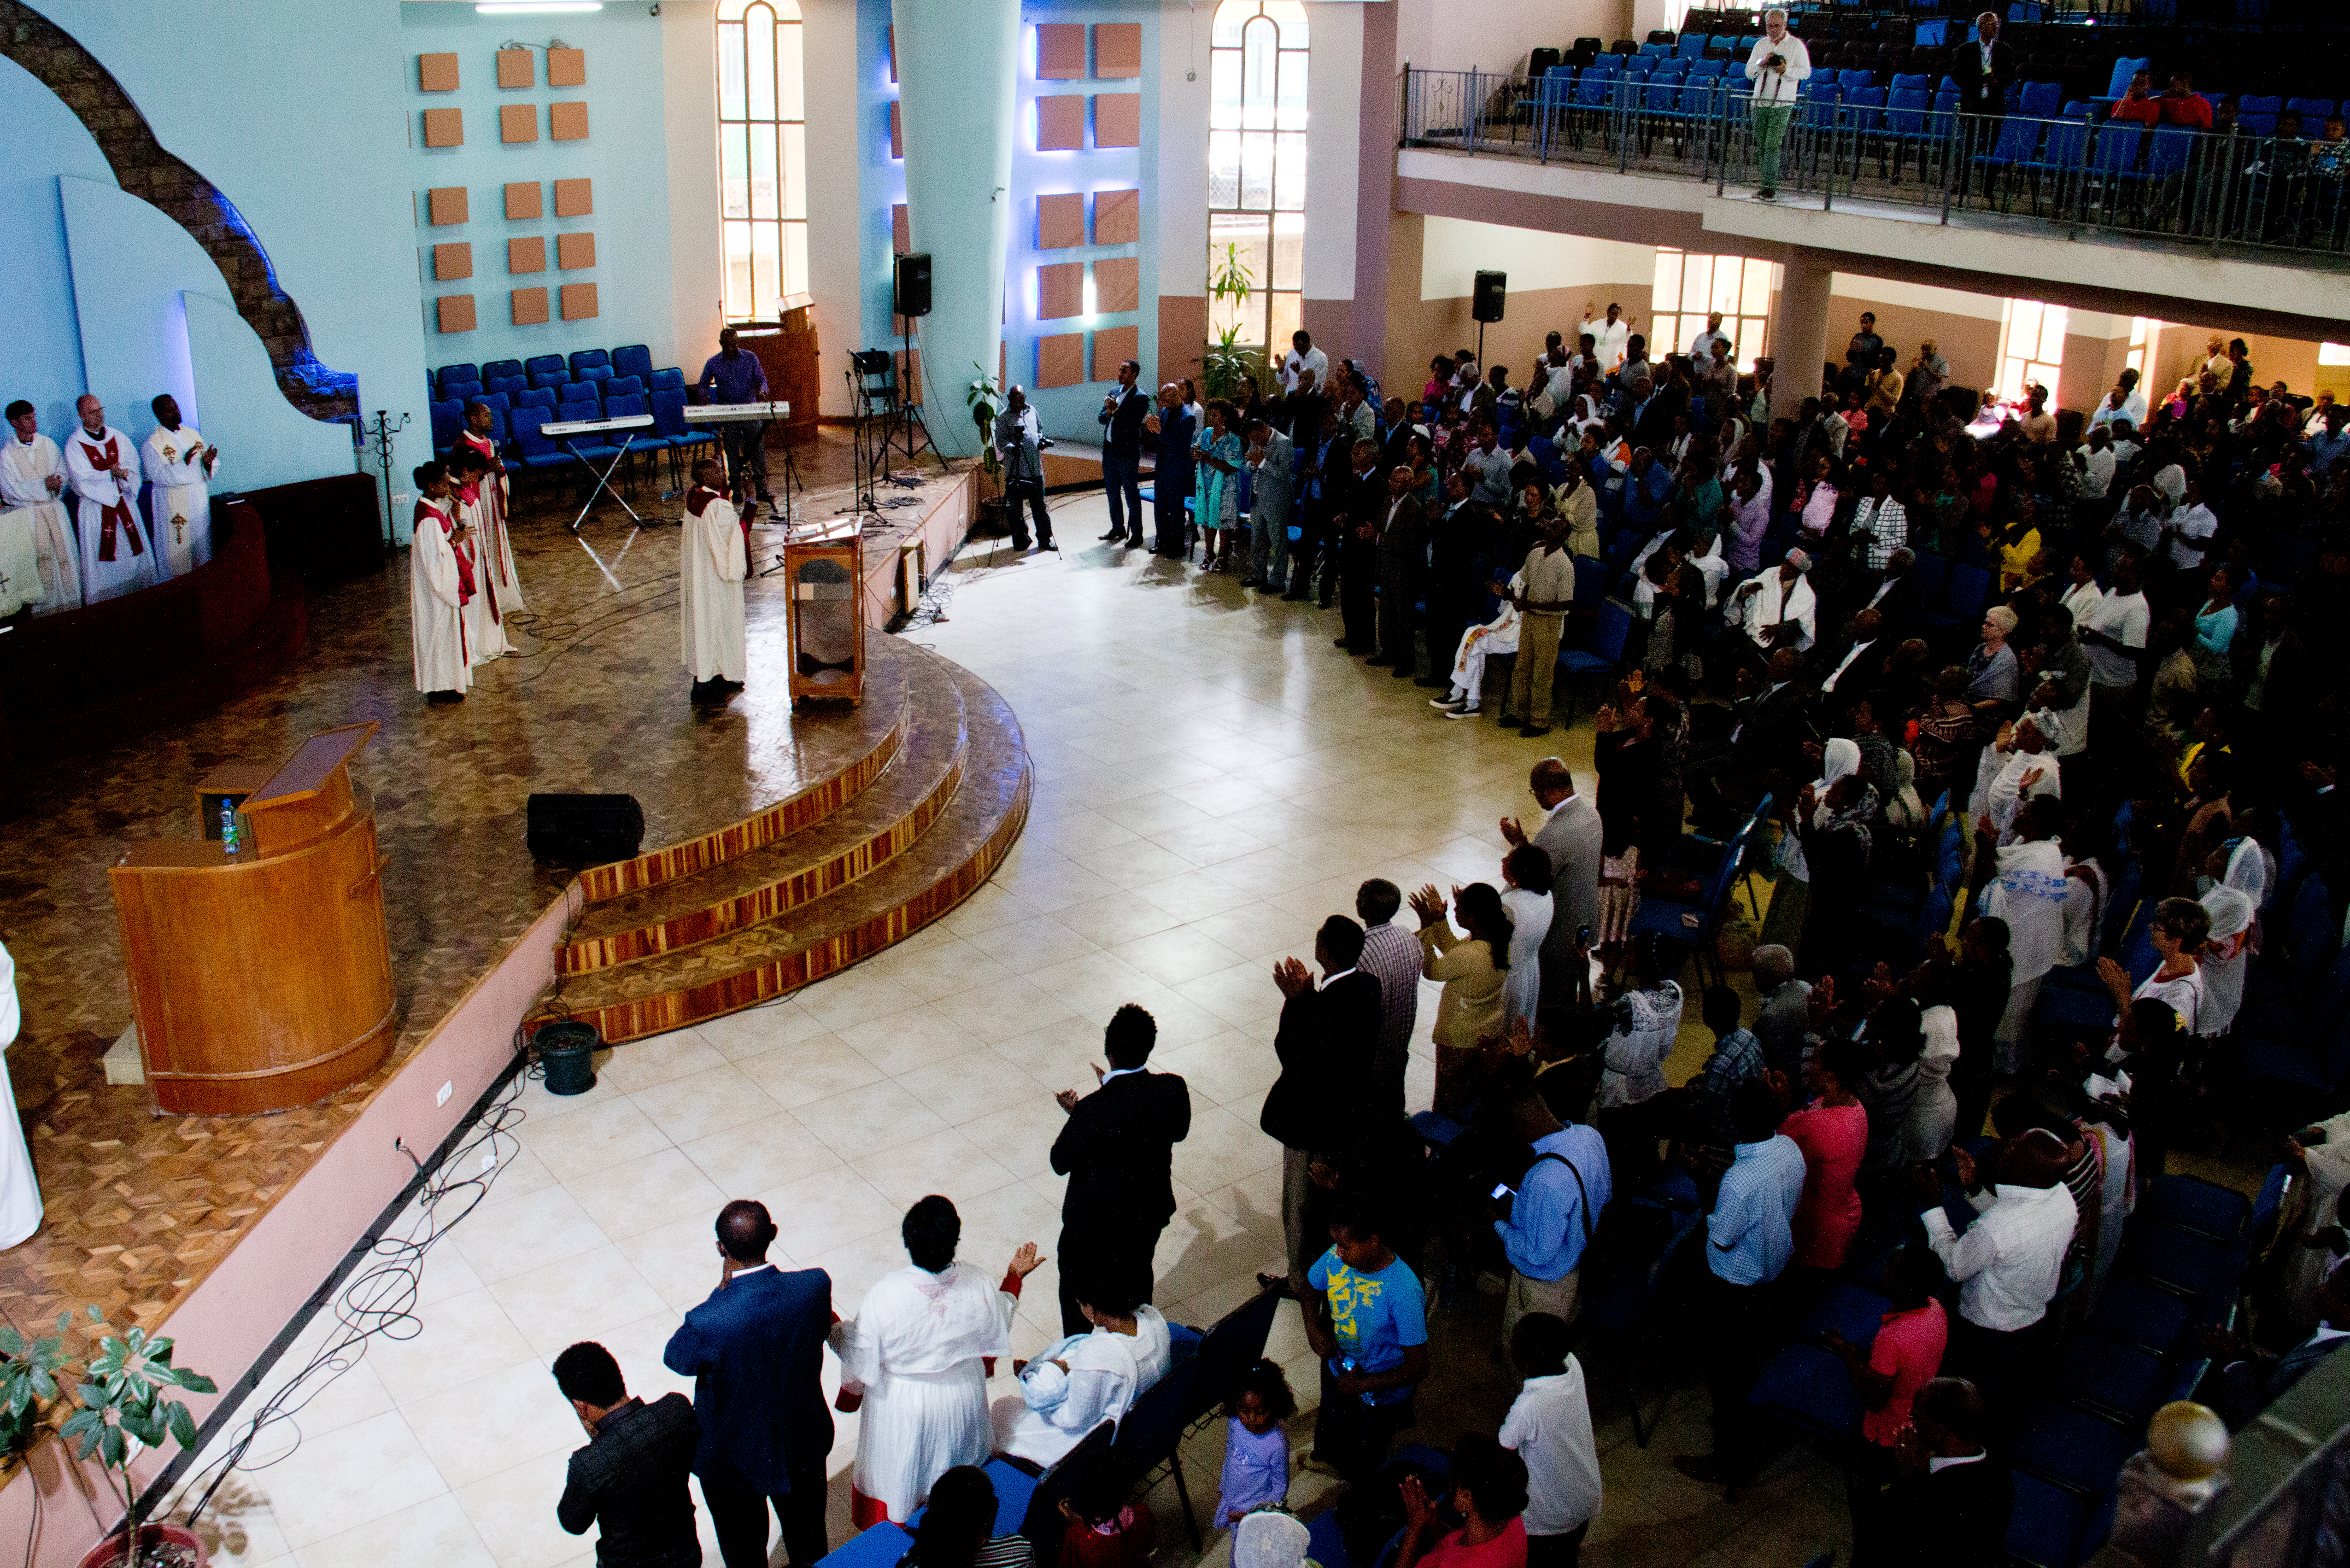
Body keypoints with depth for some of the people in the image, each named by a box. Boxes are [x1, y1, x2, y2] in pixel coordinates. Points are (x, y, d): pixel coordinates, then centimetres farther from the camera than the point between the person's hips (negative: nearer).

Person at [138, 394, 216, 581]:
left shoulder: (194, 435, 9)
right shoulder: (152, 445, -7)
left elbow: (207, 472, 9)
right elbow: (161, 476, -18)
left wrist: (208, 462, -15)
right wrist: (185, 461, -29)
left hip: (199, 502, 5)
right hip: (173, 507, -5)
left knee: (202, 546, 10)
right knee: (179, 553, -2)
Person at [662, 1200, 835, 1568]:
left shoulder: (709, 1322, -38)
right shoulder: (816, 1286, -29)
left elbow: (676, 1359, -15)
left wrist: (723, 1288, -19)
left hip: (733, 1453, -3)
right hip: (802, 1440, 3)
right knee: (808, 1537, 32)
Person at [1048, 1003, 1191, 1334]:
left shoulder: (1095, 1109, -35)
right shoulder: (1173, 1089, -22)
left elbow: (1061, 1163, -21)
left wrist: (1075, 1114, -5)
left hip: (1094, 1222, -4)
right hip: (1150, 1214, 5)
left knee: (1077, 1293, 23)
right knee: (1138, 1276, 31)